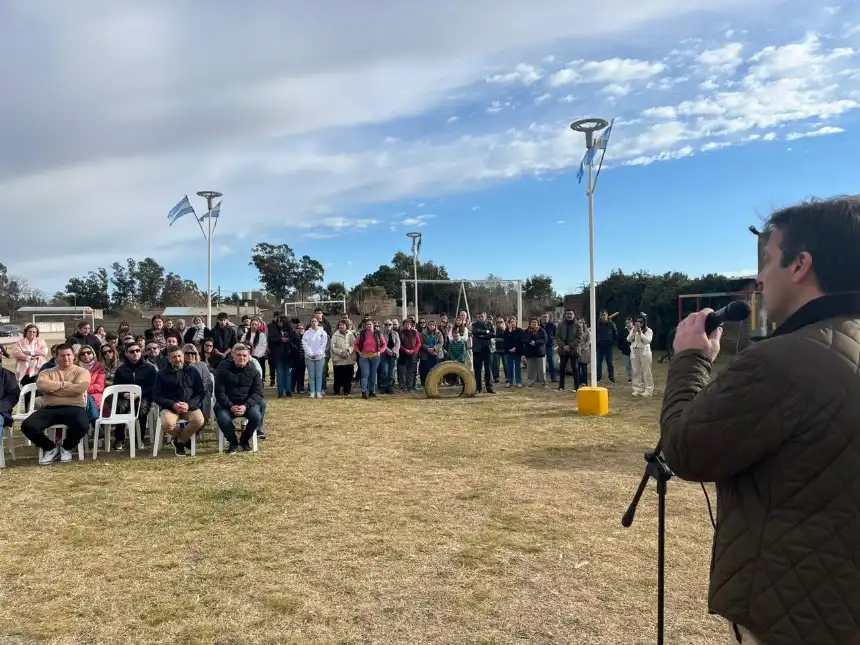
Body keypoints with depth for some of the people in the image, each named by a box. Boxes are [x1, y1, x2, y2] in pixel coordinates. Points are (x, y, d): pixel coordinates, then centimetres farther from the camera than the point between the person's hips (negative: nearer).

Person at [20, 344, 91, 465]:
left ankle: (66, 448, 3)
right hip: (50, 408, 3)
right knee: (27, 426, -24)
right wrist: (65, 384, -2)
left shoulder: (82, 372, 10)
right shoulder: (46, 372, 19)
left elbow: (79, 388, -11)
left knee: (83, 426, -35)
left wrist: (53, 388, -1)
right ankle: (51, 448, 6)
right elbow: (41, 385, -5)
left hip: (74, 408, -3)